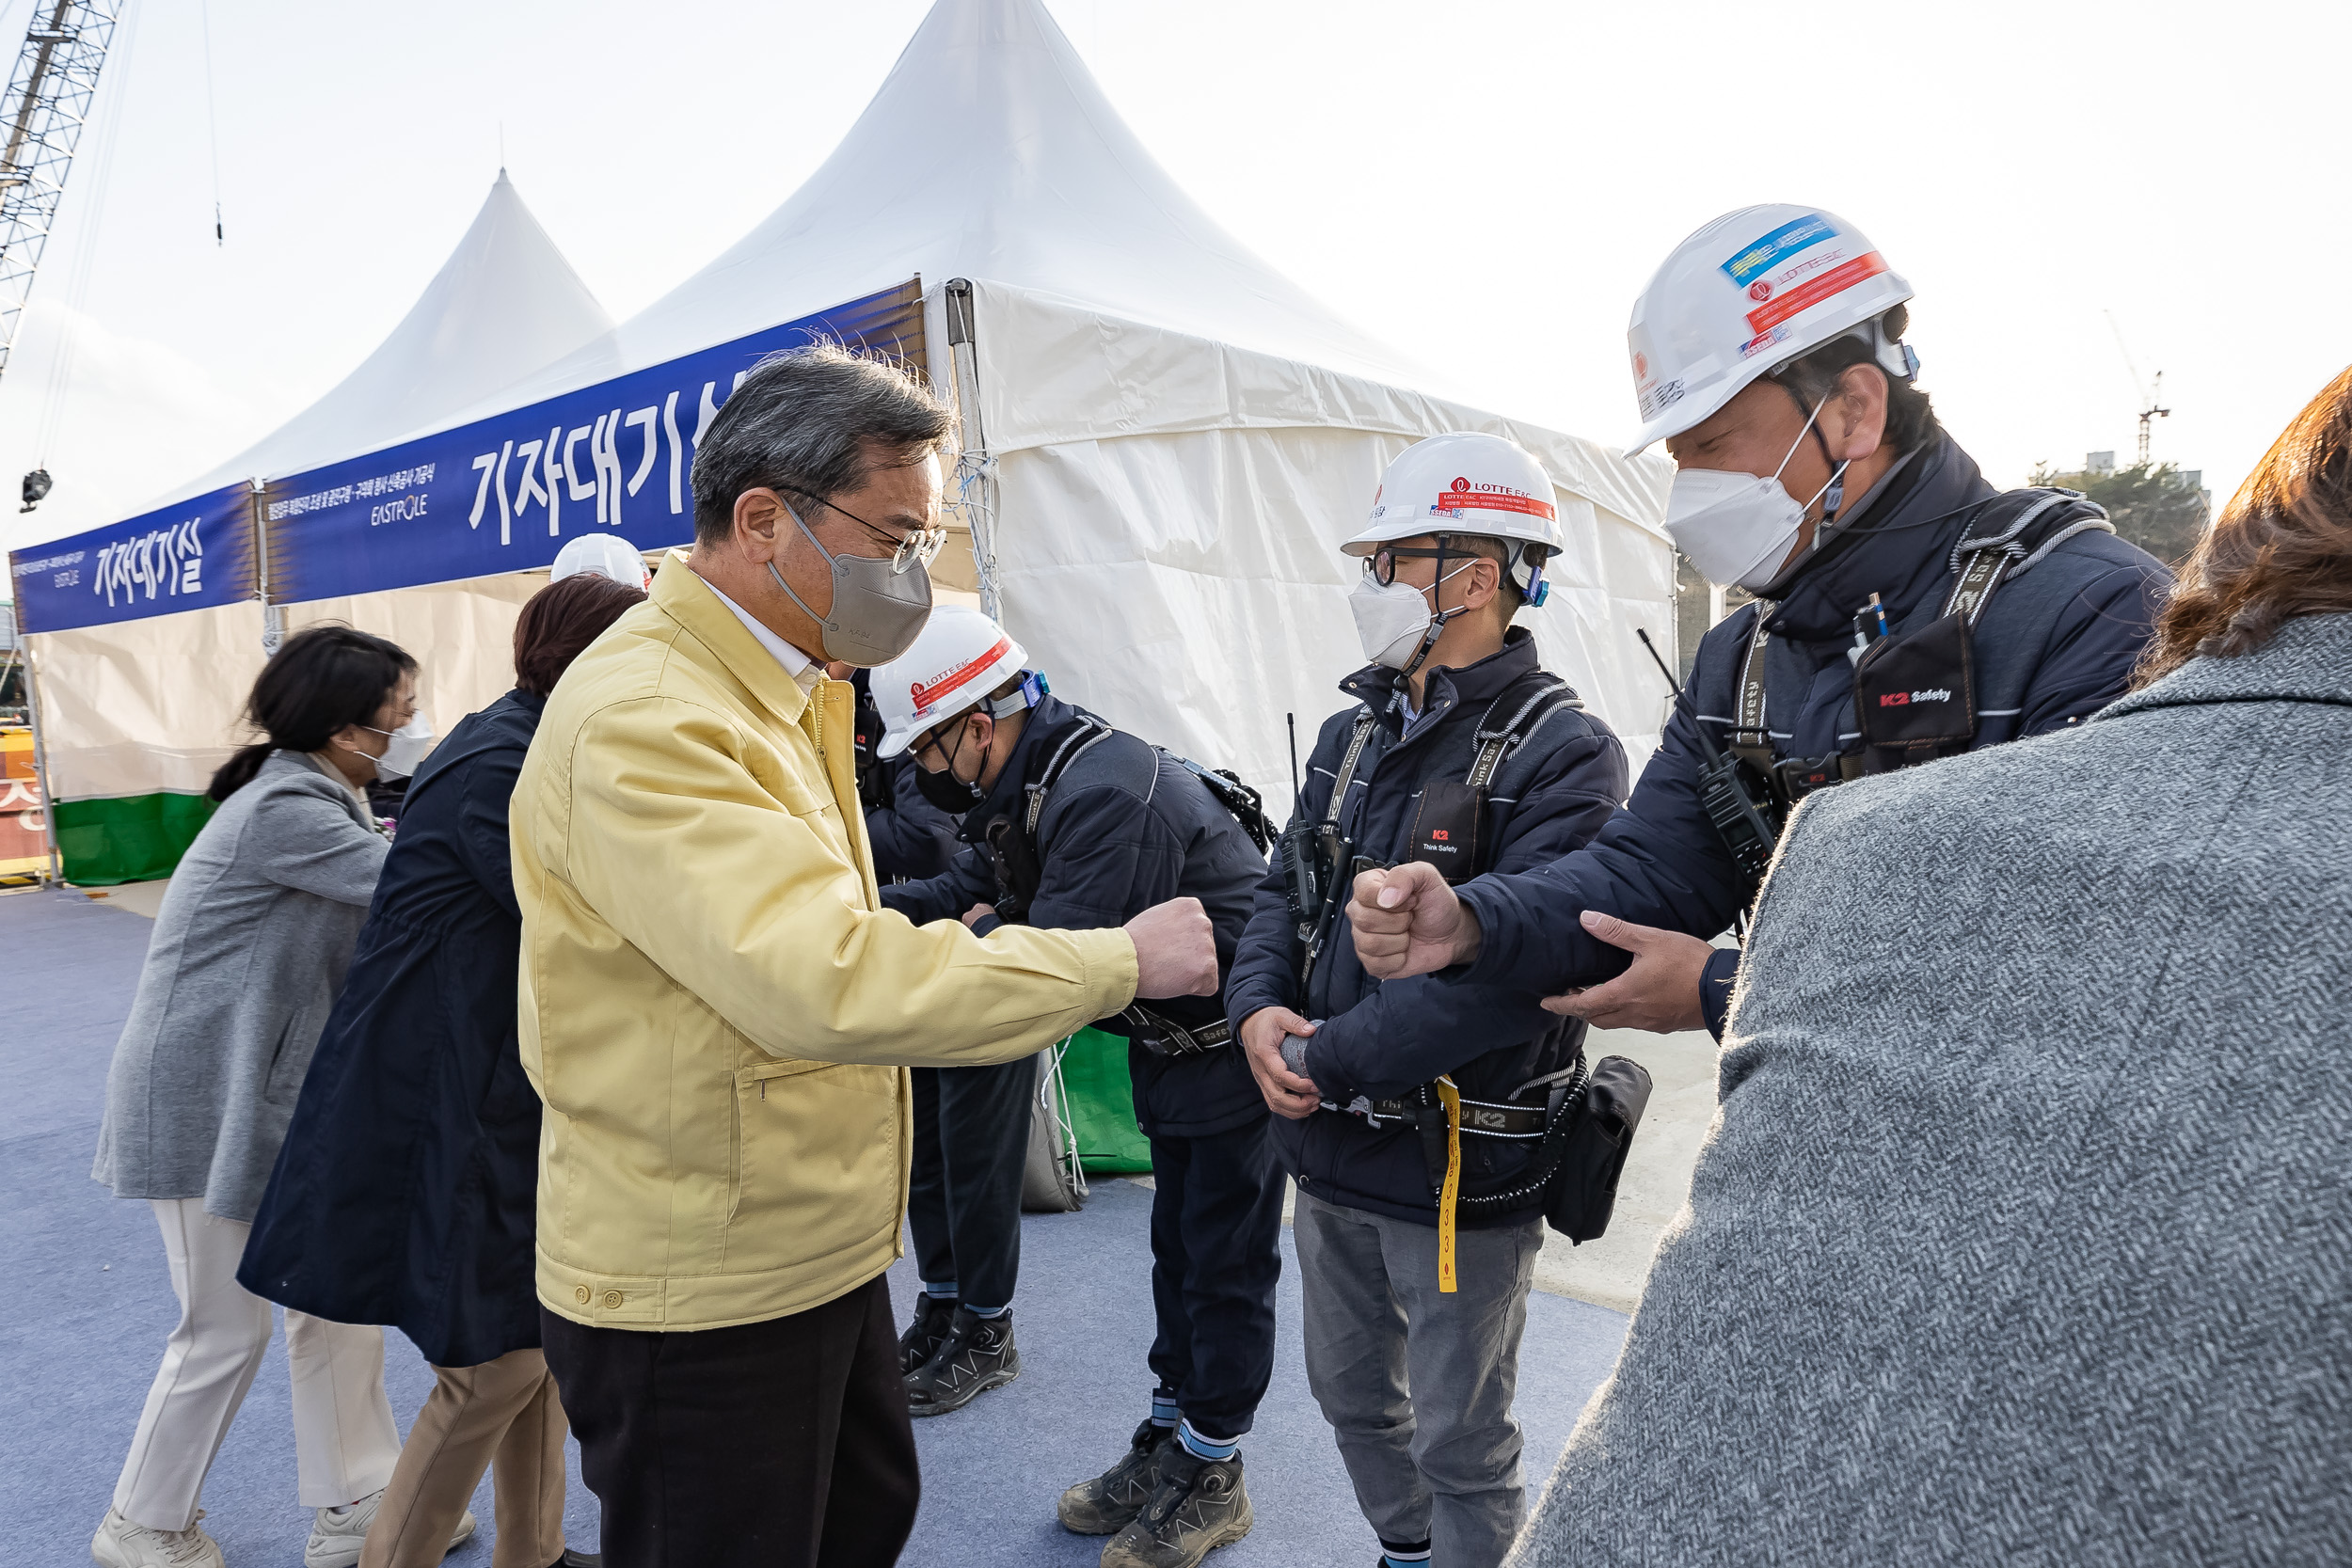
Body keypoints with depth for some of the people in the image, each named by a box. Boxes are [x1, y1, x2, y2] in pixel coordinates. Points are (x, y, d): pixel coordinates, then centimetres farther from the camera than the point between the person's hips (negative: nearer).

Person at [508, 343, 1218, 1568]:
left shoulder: (792, 692, 8)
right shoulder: (644, 719, -25)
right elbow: (825, 982, -35)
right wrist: (1118, 960, -27)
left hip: (816, 1249, 9)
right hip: (696, 1296, -9)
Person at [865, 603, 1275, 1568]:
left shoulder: (1105, 793, -31)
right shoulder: (1022, 782, 2)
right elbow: (967, 887, 12)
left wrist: (976, 937, -14)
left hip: (1233, 1043, -10)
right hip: (1168, 1039, 10)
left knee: (1223, 1262, 5)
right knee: (1177, 1249, 19)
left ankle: (1210, 1478, 22)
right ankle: (1169, 1441, 35)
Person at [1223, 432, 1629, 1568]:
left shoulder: (1560, 752, -18)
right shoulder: (1355, 732, 6)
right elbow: (1284, 887, 9)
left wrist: (1327, 1059, -22)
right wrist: (1258, 1009, -11)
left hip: (1464, 1168, -7)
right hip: (1331, 1152, 8)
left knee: (1460, 1443, 12)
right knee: (1351, 1394, 26)